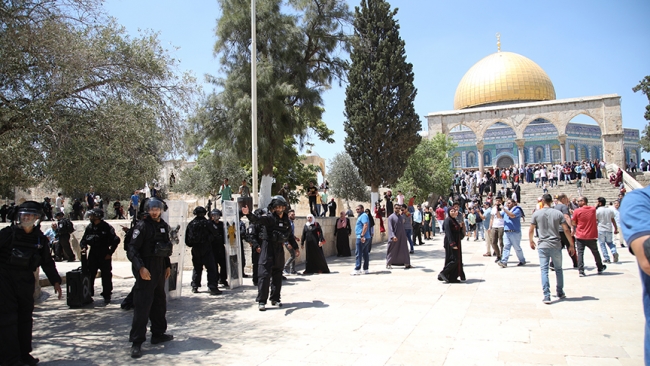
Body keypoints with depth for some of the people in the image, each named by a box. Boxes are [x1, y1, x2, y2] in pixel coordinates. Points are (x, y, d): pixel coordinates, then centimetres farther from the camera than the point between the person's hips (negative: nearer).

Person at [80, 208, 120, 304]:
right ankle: (88, 295, 20)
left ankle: (107, 296, 11)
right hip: (93, 254, 5)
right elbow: (83, 240, 12)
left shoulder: (107, 227, -11)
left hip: (104, 255, -5)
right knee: (89, 275, 7)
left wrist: (110, 253, -11)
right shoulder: (89, 227, 5)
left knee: (106, 275, 2)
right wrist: (83, 247, -9)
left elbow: (115, 240, -13)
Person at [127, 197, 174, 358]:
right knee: (142, 305, -8)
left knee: (160, 302, 16)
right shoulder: (142, 226, -10)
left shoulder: (164, 226, 12)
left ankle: (158, 334, 30)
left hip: (160, 269, 8)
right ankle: (137, 342, -1)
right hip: (146, 270, -8)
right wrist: (140, 268, -23)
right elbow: (132, 249, -15)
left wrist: (168, 265, 15)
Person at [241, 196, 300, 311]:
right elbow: (257, 219, -28)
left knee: (277, 275, 12)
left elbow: (290, 235, 23)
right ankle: (261, 301, -2)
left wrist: (296, 247, 27)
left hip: (279, 250, 6)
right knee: (265, 274, -7)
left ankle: (275, 299, 24)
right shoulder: (269, 218, -8)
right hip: (268, 248, -6)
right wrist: (248, 214, -47)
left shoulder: (286, 220, 11)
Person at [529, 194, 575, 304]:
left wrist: (531, 241, 20)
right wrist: (571, 245, 4)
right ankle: (560, 292, 28)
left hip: (543, 246, -1)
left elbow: (531, 230, 2)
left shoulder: (536, 213, -1)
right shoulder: (558, 213, 0)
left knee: (544, 270, -1)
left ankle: (547, 296, -7)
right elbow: (566, 230, -3)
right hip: (556, 245, 1)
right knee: (558, 269, 17)